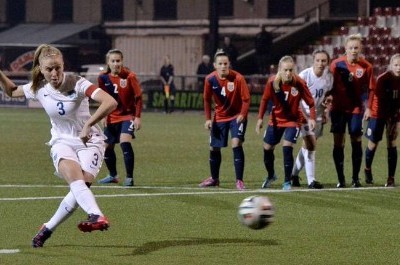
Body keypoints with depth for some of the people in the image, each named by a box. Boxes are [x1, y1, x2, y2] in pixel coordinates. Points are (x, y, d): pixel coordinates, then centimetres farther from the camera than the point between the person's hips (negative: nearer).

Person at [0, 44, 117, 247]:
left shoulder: (77, 84, -19)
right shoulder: (38, 89, -4)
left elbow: (110, 102, -29)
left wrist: (88, 125, -38)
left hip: (89, 141, -2)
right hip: (62, 142, 2)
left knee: (81, 186, -21)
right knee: (75, 178, -30)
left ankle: (48, 228, -2)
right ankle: (97, 216, -52)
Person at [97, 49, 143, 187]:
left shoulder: (129, 76, -15)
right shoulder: (104, 77, -4)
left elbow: (138, 97, -10)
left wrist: (137, 117, -15)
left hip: (127, 115, -5)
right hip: (111, 117, 5)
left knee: (125, 142, -25)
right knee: (107, 147, 12)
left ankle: (129, 177, -18)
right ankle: (113, 175, 36)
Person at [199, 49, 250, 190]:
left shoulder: (238, 78, -22)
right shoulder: (210, 79, -11)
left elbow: (246, 99, -14)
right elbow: (207, 100, 3)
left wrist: (242, 115, -28)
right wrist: (208, 118, -1)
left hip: (237, 116, -4)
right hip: (219, 117, 4)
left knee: (236, 143, -22)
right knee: (214, 148, 10)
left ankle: (239, 181, -17)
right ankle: (214, 178, 33)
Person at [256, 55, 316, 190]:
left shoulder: (299, 84, -24)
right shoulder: (272, 82, -17)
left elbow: (311, 103, -17)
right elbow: (265, 100, -2)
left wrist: (312, 118, -30)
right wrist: (260, 118, -6)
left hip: (293, 120, -3)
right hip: (275, 120, 3)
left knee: (287, 147, -20)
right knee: (267, 148, 11)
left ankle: (287, 182, -8)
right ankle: (271, 175, 39)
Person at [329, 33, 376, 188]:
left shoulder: (366, 66, -6)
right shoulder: (337, 64, -6)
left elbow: (370, 89, 1)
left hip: (356, 109, 0)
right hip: (338, 108, 0)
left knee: (356, 141, 2)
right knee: (338, 143, 0)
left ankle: (355, 178, 13)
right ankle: (340, 179, 7)